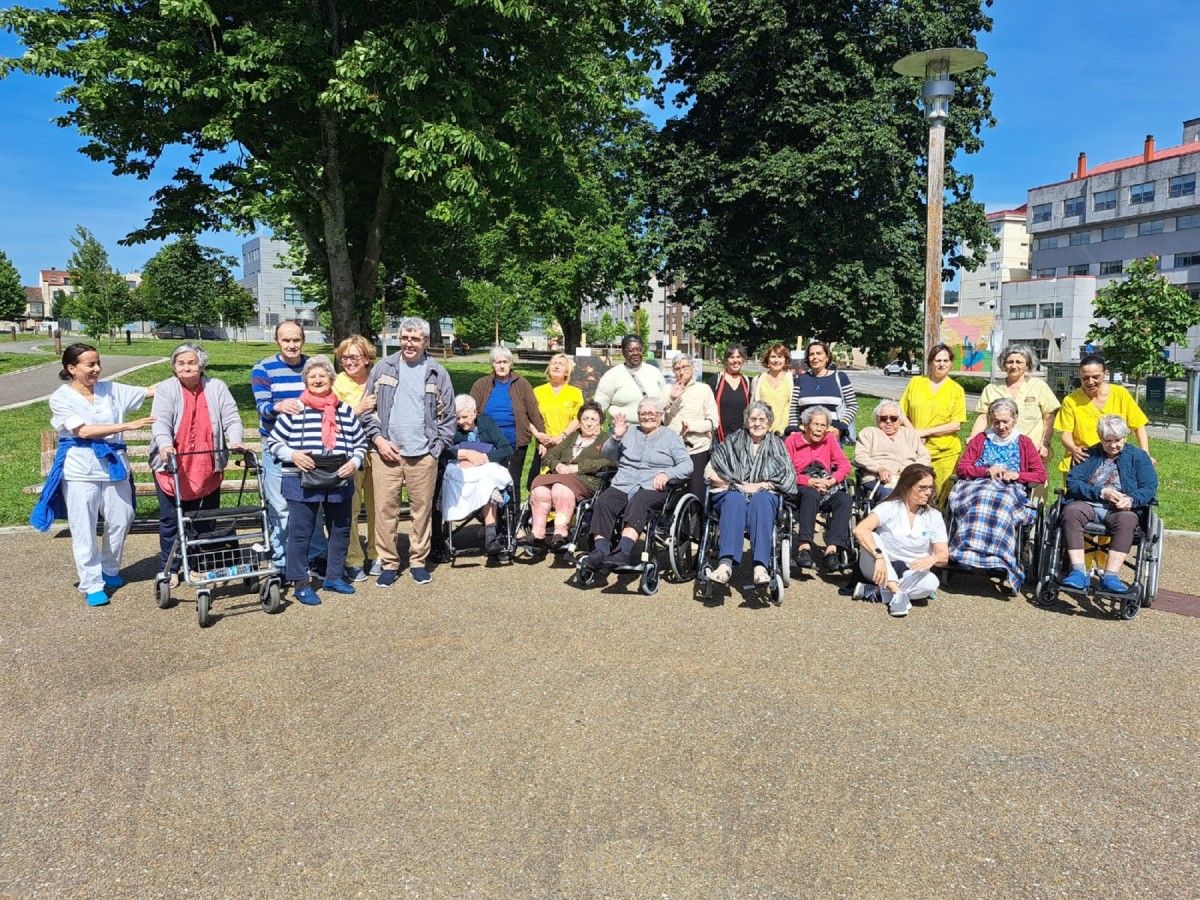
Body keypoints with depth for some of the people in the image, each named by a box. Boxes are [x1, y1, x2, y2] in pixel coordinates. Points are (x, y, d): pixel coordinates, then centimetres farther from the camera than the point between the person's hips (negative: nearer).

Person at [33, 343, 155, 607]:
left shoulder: (110, 390, 7)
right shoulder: (61, 398, -4)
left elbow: (150, 391, 3)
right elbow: (84, 430, -15)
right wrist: (128, 425, -20)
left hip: (113, 464, 4)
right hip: (80, 468, -4)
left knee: (120, 520, 7)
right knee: (84, 529, 0)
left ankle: (110, 570, 30)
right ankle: (91, 585, 9)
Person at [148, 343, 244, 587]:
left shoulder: (216, 388, 2)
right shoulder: (166, 389, -3)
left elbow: (231, 419, -3)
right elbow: (160, 421, -16)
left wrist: (235, 441, -23)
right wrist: (165, 445, -35)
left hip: (208, 468, 2)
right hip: (172, 468, -1)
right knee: (171, 521, 8)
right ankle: (169, 569, 20)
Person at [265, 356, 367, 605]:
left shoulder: (345, 411, 6)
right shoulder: (294, 410, -2)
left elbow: (360, 444, 13)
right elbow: (273, 442, 2)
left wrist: (354, 462, -5)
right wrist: (292, 455, -15)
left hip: (339, 480, 4)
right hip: (302, 481, -4)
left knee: (340, 529, 13)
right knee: (300, 531, -1)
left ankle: (334, 576, 30)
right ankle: (300, 583, 12)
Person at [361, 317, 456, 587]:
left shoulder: (437, 374, 6)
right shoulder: (384, 368, 6)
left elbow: (448, 415, 8)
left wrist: (437, 446, -1)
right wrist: (377, 438, -4)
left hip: (423, 455, 0)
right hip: (387, 453, 0)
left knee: (423, 509, 7)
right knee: (385, 509, 1)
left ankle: (418, 561, 21)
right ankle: (388, 563, 13)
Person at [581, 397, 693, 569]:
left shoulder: (669, 436, 18)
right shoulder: (630, 433, 27)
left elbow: (687, 465, 6)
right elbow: (608, 455, 15)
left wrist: (667, 474, -12)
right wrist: (616, 437, -5)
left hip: (652, 488, -3)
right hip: (623, 486, 3)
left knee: (638, 502, -37)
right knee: (603, 501, -29)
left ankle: (625, 550, -52)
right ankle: (601, 550, -39)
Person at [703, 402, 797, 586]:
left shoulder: (777, 445, 20)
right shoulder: (733, 442, 16)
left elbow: (786, 479, 8)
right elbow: (711, 474, 7)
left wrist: (760, 485, -5)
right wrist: (736, 485, -4)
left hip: (765, 495, 0)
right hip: (732, 492, 0)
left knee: (761, 501, -36)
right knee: (735, 501, -37)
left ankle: (761, 566, -53)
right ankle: (725, 564, -55)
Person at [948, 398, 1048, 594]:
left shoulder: (1024, 443, 23)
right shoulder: (980, 439, 26)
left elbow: (1041, 475, 14)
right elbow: (960, 468, 13)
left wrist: (1016, 475, -4)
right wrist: (987, 471, -4)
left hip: (1011, 490, -1)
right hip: (977, 487, 1)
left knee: (1003, 502, -39)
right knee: (981, 499, -38)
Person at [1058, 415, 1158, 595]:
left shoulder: (1138, 456, 17)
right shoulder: (1089, 455, 19)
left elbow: (1150, 487, 4)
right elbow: (1072, 481, 4)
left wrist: (1132, 500, -18)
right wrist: (1101, 492, -11)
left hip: (1120, 508, 0)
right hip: (1087, 504, 1)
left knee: (1126, 519, -36)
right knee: (1071, 512, -34)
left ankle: (1110, 576, -41)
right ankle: (1078, 572, -40)